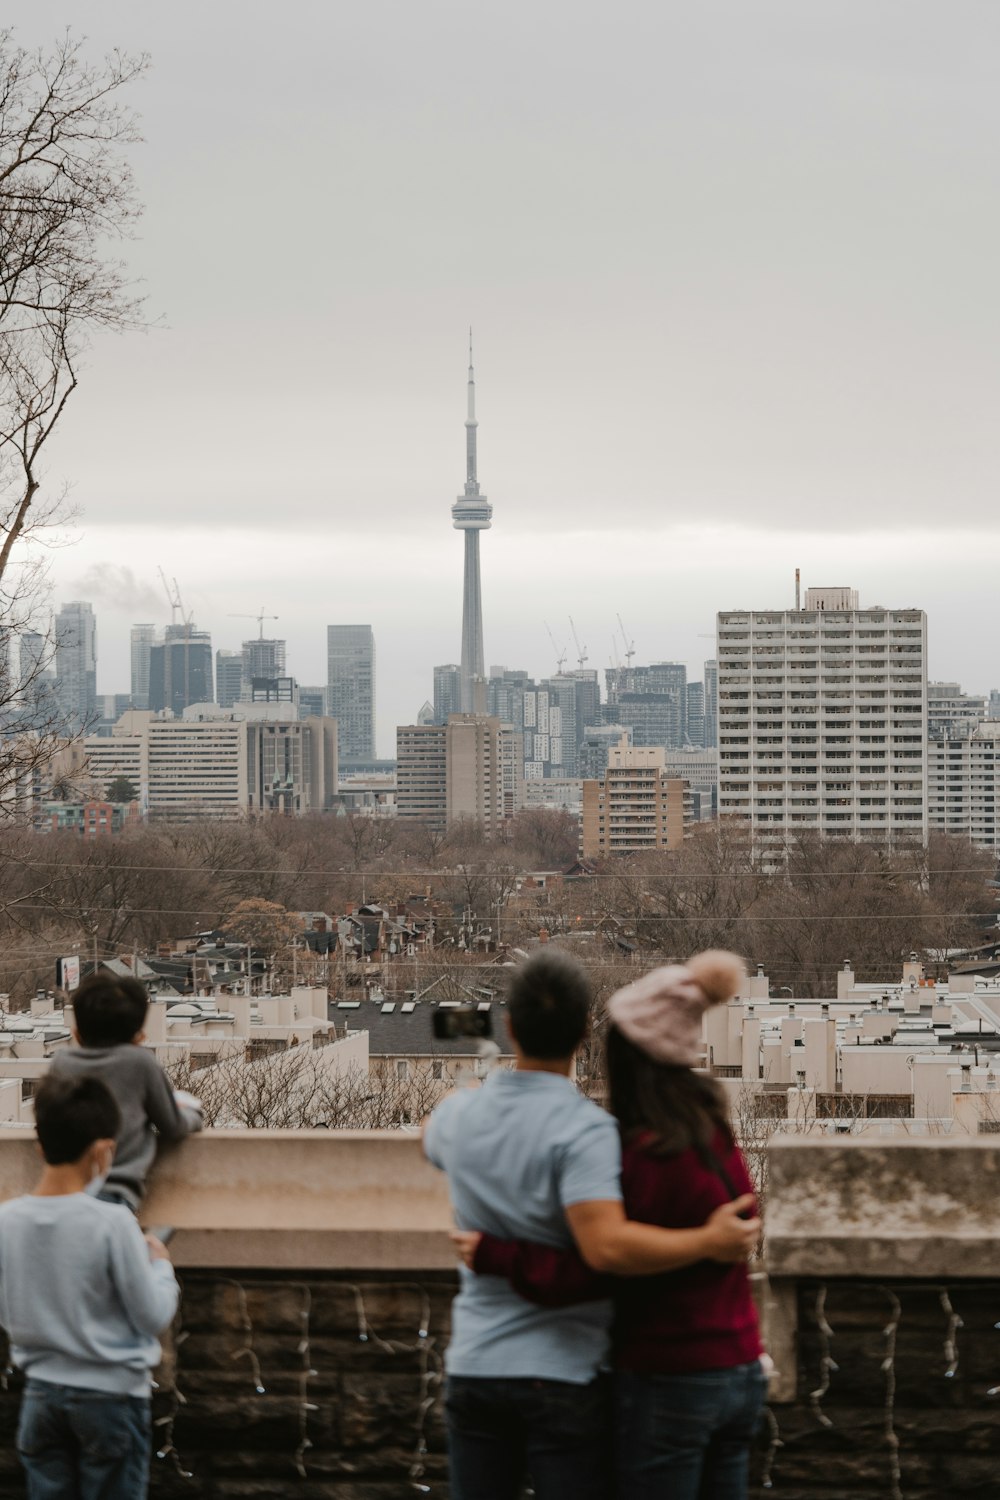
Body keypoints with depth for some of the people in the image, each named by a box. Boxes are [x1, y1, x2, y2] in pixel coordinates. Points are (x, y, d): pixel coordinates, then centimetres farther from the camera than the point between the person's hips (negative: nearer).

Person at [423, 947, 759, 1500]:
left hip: (474, 1369, 5)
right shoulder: (583, 1128, -18)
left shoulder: (461, 1114, 2)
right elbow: (607, 1246, -31)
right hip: (563, 1376, -5)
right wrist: (708, 1242, -19)